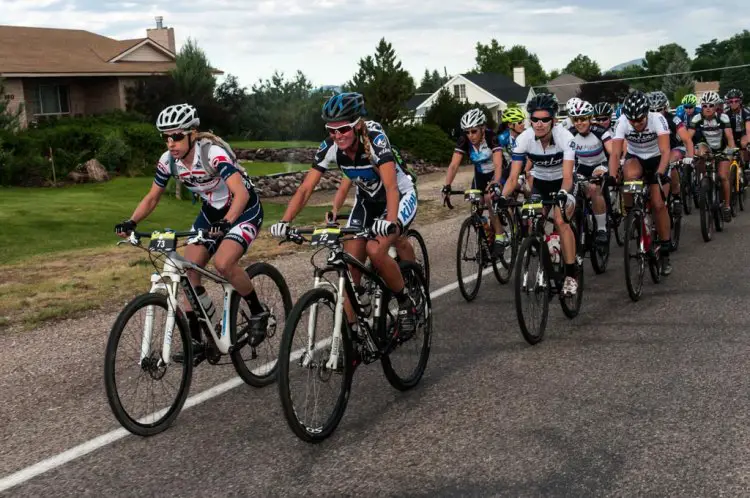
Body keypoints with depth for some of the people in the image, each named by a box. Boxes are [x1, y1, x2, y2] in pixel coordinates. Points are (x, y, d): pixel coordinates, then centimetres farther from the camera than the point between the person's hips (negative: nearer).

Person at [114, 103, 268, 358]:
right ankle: (195, 339, 6)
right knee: (189, 269, -4)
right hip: (212, 212, 7)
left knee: (223, 264, -28)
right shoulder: (168, 161, -12)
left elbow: (241, 193, -41)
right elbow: (151, 198, -2)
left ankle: (258, 312, -3)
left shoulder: (213, 153, -31)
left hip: (243, 210, -7)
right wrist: (131, 222, -20)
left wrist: (226, 223, -56)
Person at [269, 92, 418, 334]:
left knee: (375, 250, -28)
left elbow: (391, 187, -41)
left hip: (400, 196, -5)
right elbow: (305, 188, -19)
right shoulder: (329, 147, -18)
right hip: (366, 201, 5)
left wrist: (391, 222, -59)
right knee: (350, 266, -6)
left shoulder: (375, 139, -31)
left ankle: (406, 303, -5)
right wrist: (285, 221, -34)